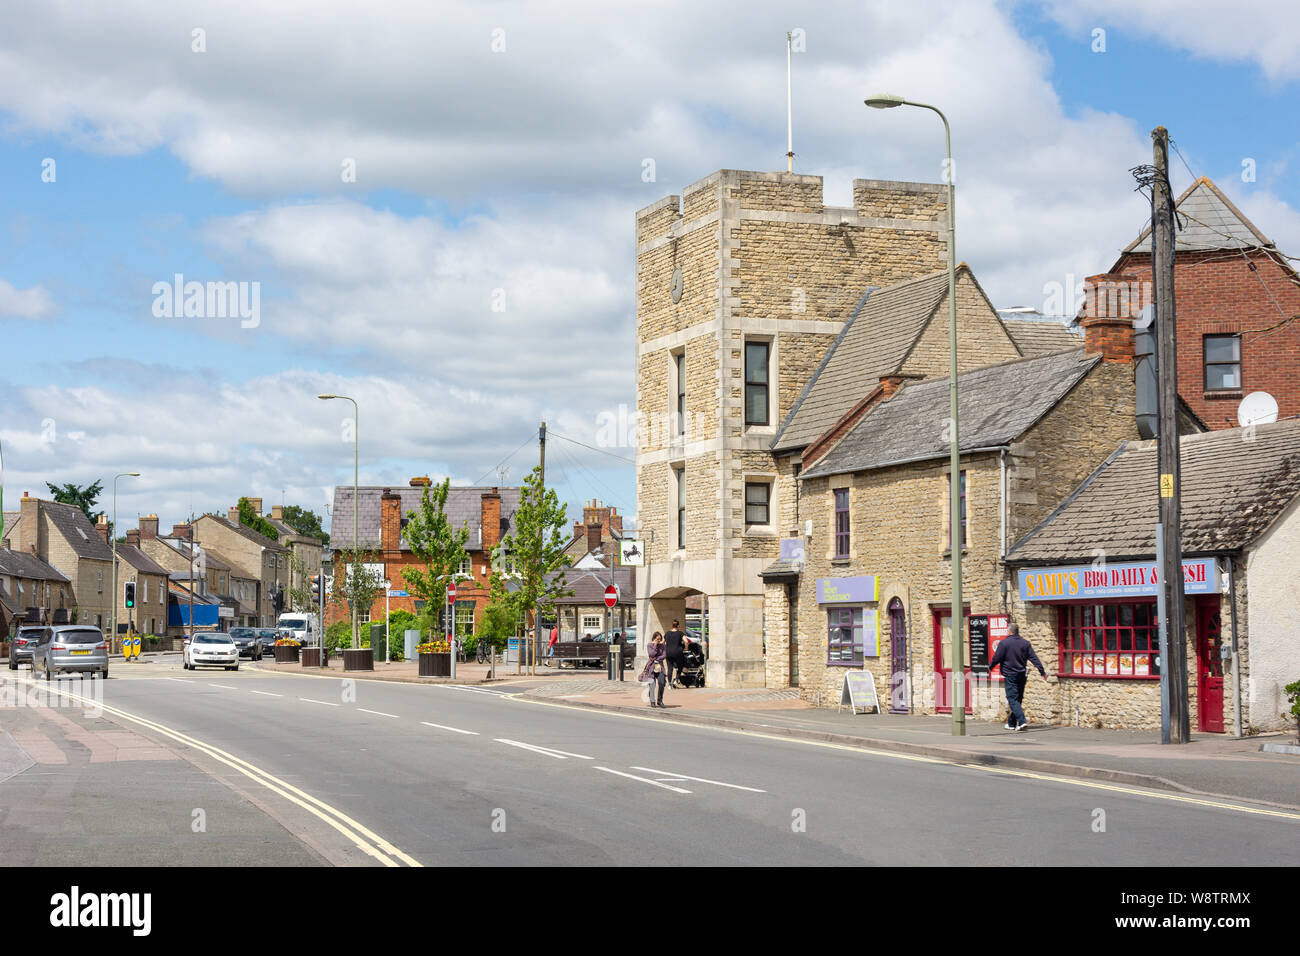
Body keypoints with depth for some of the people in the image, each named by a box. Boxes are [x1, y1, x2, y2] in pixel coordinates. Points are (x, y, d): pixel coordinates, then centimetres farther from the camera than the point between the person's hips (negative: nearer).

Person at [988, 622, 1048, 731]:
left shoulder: (1004, 643, -9)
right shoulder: (1025, 643, 6)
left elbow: (996, 658, -8)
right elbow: (1034, 658, 3)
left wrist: (990, 667, 12)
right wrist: (1042, 672, 3)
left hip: (1010, 675, -6)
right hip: (1022, 675, 6)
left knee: (1012, 699, -6)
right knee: (1018, 699, 14)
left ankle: (1022, 721, -22)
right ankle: (1011, 724, 21)